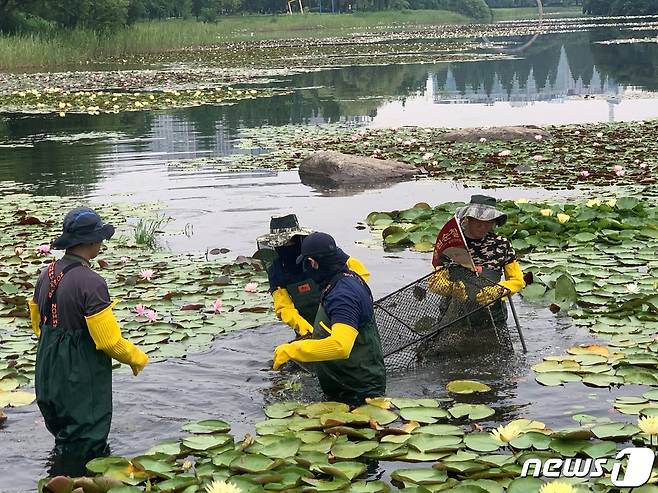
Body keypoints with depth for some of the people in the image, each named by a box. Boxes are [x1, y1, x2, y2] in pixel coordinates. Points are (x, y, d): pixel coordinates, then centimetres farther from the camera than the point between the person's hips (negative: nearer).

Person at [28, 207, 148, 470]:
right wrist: (137, 359, -4)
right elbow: (110, 341, -22)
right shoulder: (91, 283, -24)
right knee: (84, 448, 6)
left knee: (63, 439, 24)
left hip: (49, 374, 8)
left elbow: (37, 324, 14)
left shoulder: (47, 275, 2)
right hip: (82, 381, -8)